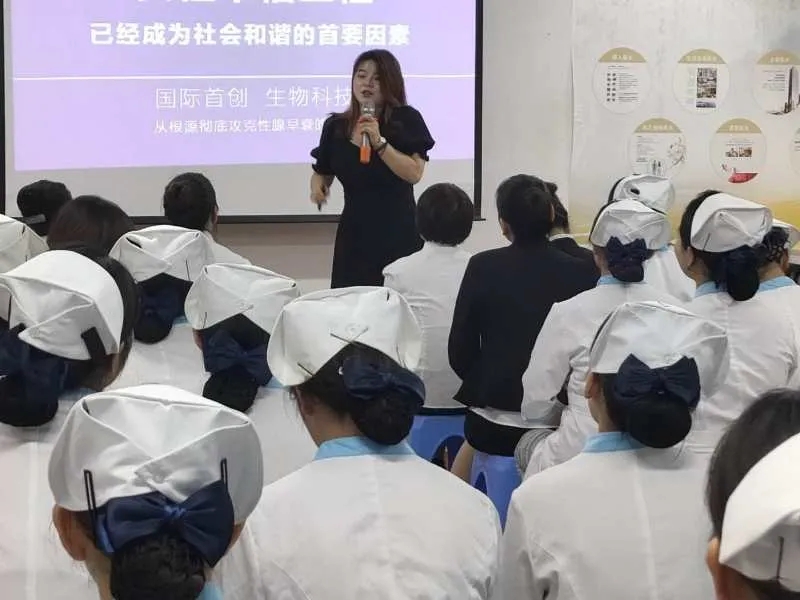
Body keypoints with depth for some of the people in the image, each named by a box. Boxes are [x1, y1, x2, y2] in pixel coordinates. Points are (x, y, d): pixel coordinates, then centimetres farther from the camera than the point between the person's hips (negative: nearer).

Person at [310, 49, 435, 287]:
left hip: (397, 234, -3)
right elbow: (322, 172, 19)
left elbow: (414, 174, -13)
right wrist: (318, 186, -3)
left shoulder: (407, 120, -2)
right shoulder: (335, 125, 8)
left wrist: (379, 143, -20)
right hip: (353, 234, 3)